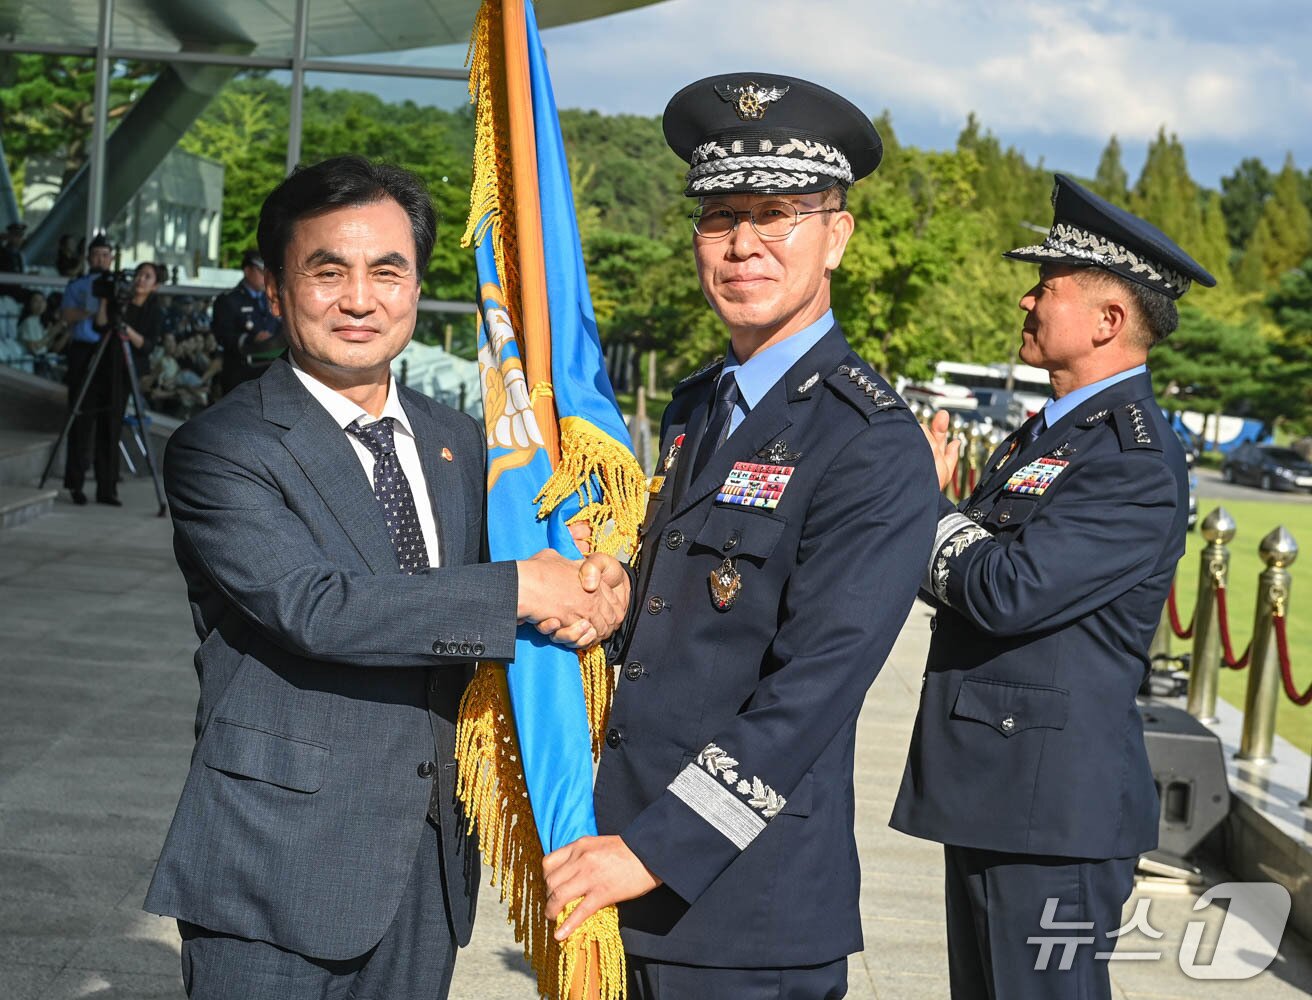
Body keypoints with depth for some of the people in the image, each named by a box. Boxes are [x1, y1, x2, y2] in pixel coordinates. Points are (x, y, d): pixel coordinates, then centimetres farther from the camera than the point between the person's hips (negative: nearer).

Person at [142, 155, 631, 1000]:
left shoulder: (459, 443, 12)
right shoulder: (221, 448, -10)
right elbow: (313, 606, -22)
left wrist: (599, 588, -13)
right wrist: (519, 590, -21)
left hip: (432, 868, 6)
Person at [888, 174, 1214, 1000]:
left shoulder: (1139, 463, -17)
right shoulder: (1047, 434, 15)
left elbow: (1006, 592, -24)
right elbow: (953, 579, 13)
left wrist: (927, 507, -7)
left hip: (1055, 804, -10)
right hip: (989, 789, 10)